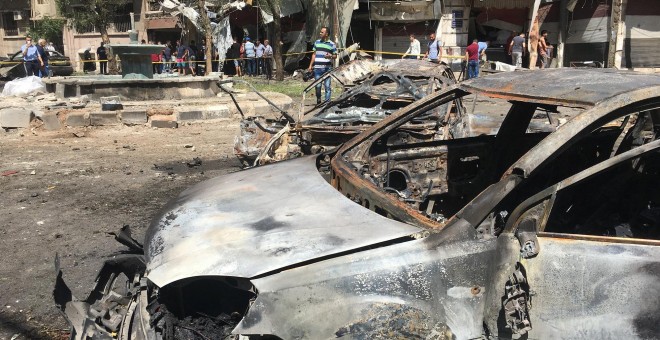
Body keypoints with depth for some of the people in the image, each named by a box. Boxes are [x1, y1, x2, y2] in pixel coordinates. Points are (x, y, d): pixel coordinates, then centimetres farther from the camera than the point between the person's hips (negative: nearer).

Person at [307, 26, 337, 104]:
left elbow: (335, 55, 6)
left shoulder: (331, 44, 2)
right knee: (317, 86, 5)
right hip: (317, 68, 3)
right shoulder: (317, 42, 12)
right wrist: (310, 65, 14)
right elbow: (314, 54, 18)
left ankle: (327, 102, 3)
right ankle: (318, 102, 18)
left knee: (327, 86, -2)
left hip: (327, 68, -3)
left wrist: (331, 56, -17)